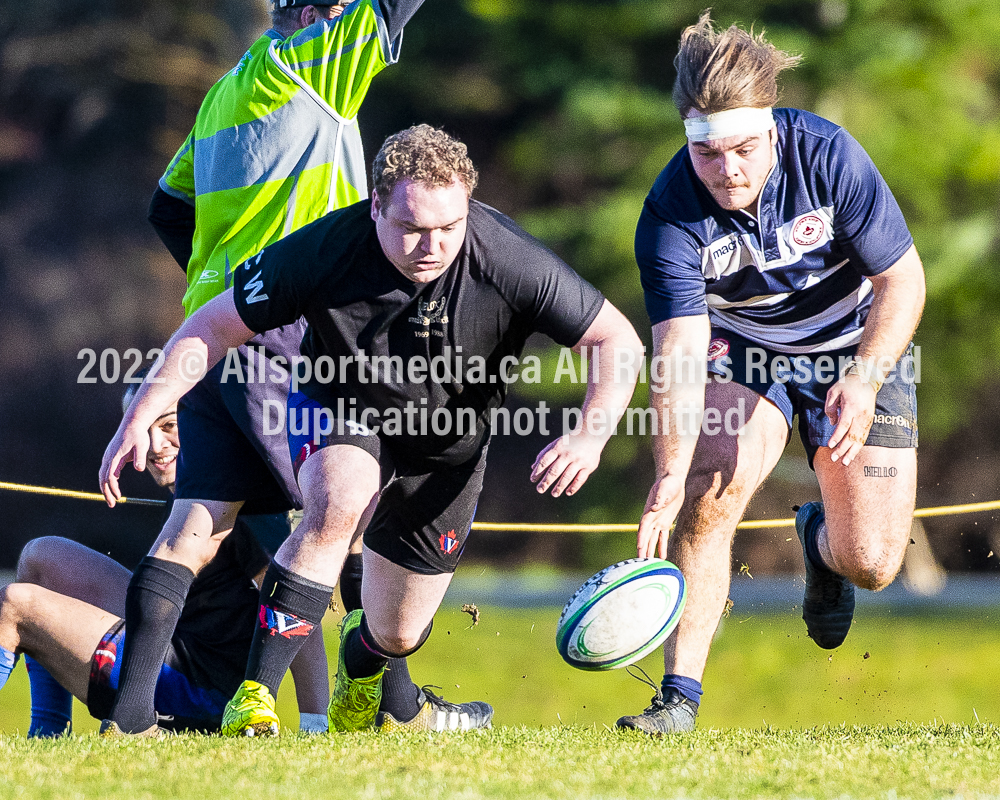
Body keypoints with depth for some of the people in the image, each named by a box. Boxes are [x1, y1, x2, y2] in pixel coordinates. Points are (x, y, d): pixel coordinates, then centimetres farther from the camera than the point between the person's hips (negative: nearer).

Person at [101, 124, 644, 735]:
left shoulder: (509, 261, -30)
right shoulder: (323, 250, -31)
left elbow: (619, 340, -22)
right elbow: (213, 328, -18)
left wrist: (591, 436, -38)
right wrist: (140, 418, -24)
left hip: (448, 445, 2)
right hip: (341, 409, -2)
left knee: (398, 634, 8)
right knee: (340, 502, -37)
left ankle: (359, 686, 49)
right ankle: (254, 698, -33)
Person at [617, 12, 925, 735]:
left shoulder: (829, 156, -26)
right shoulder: (670, 215, -26)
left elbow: (902, 277, -17)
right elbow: (679, 351, -30)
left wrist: (863, 380, -31)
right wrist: (672, 472, -44)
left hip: (855, 348, 0)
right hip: (740, 355, 0)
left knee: (871, 564, -7)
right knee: (710, 497, -28)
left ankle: (822, 540, 32)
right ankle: (680, 695, -19)